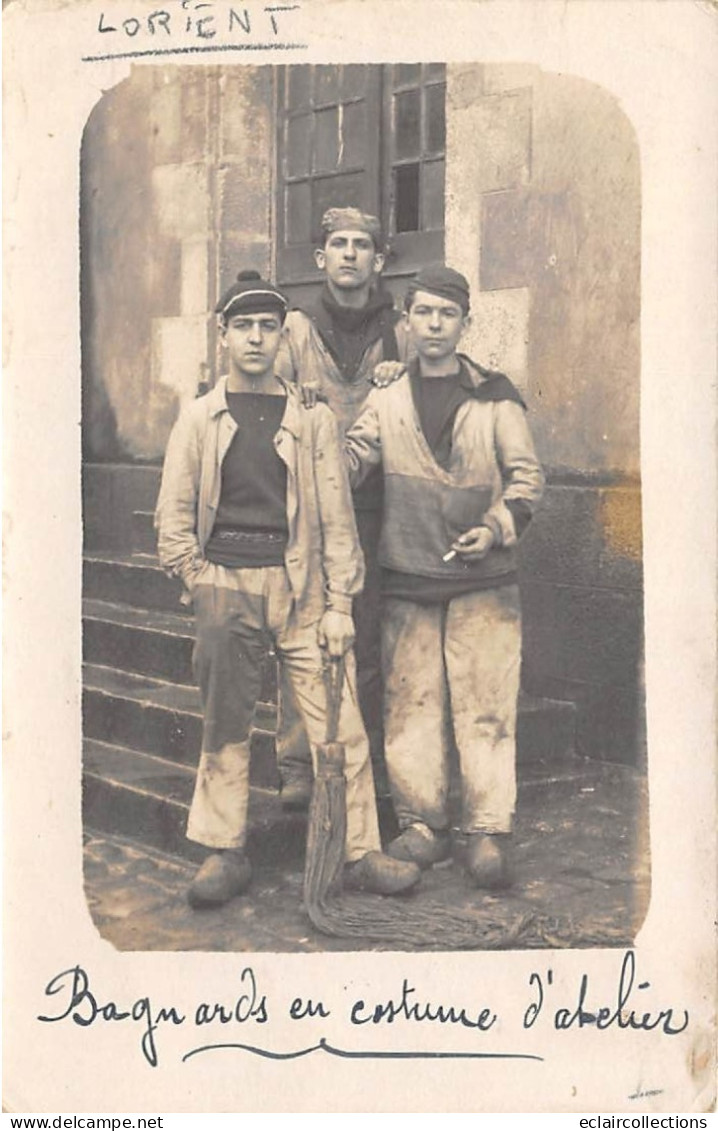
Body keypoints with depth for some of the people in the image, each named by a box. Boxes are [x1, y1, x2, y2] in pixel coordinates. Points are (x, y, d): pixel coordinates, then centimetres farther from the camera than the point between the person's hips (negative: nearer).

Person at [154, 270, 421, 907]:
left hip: (301, 585, 0)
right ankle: (226, 854, 14)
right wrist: (202, 585, -2)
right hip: (226, 585, 1)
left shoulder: (313, 420, 8)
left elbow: (337, 518, 6)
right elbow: (173, 517, 9)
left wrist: (340, 603, 0)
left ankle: (361, 852, 6)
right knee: (225, 727, 4)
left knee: (339, 723, -4)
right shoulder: (199, 419, 9)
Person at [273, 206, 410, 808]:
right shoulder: (297, 328, 8)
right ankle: (298, 765, 7)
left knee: (369, 639, 3)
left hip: (373, 509, 1)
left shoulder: (400, 334, 9)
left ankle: (370, 763, 14)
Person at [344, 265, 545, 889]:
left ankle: (490, 832, 5)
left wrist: (498, 527, -12)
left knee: (485, 707, -3)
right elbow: (348, 463, -1)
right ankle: (422, 825, 16)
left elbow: (526, 473, 3)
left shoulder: (495, 398, 5)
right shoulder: (385, 400, 10)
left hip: (484, 580, -2)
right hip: (407, 580, 2)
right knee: (410, 703, 5)